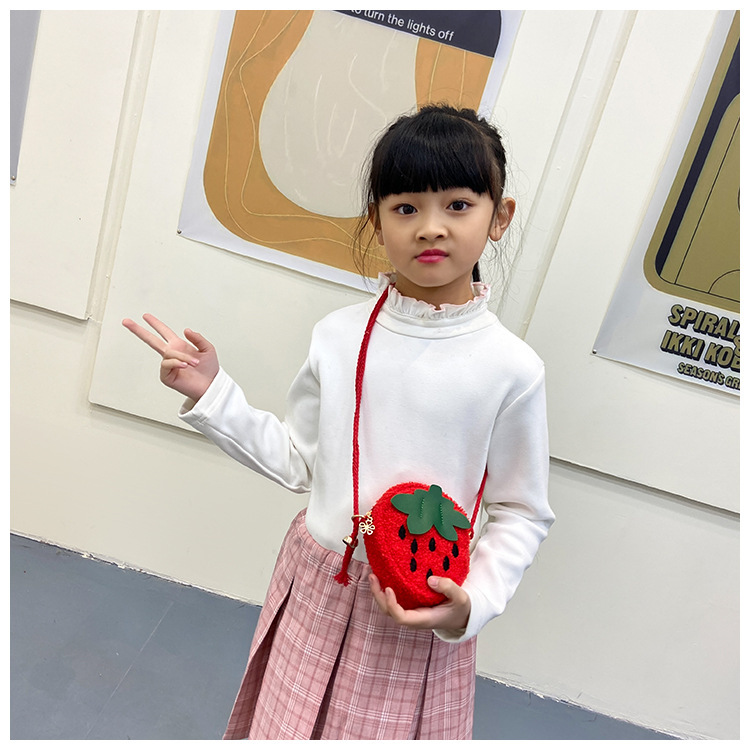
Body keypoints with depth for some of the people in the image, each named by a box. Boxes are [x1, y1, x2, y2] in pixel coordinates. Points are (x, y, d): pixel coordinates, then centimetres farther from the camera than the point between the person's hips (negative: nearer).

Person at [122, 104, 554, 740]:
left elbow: (522, 514, -6)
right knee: (284, 726, 23)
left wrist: (473, 603, -19)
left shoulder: (511, 369, -16)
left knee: (388, 730, 20)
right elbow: (299, 461, 0)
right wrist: (211, 395, -6)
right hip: (316, 586, 3)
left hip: (420, 614, -2)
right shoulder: (338, 336, -9)